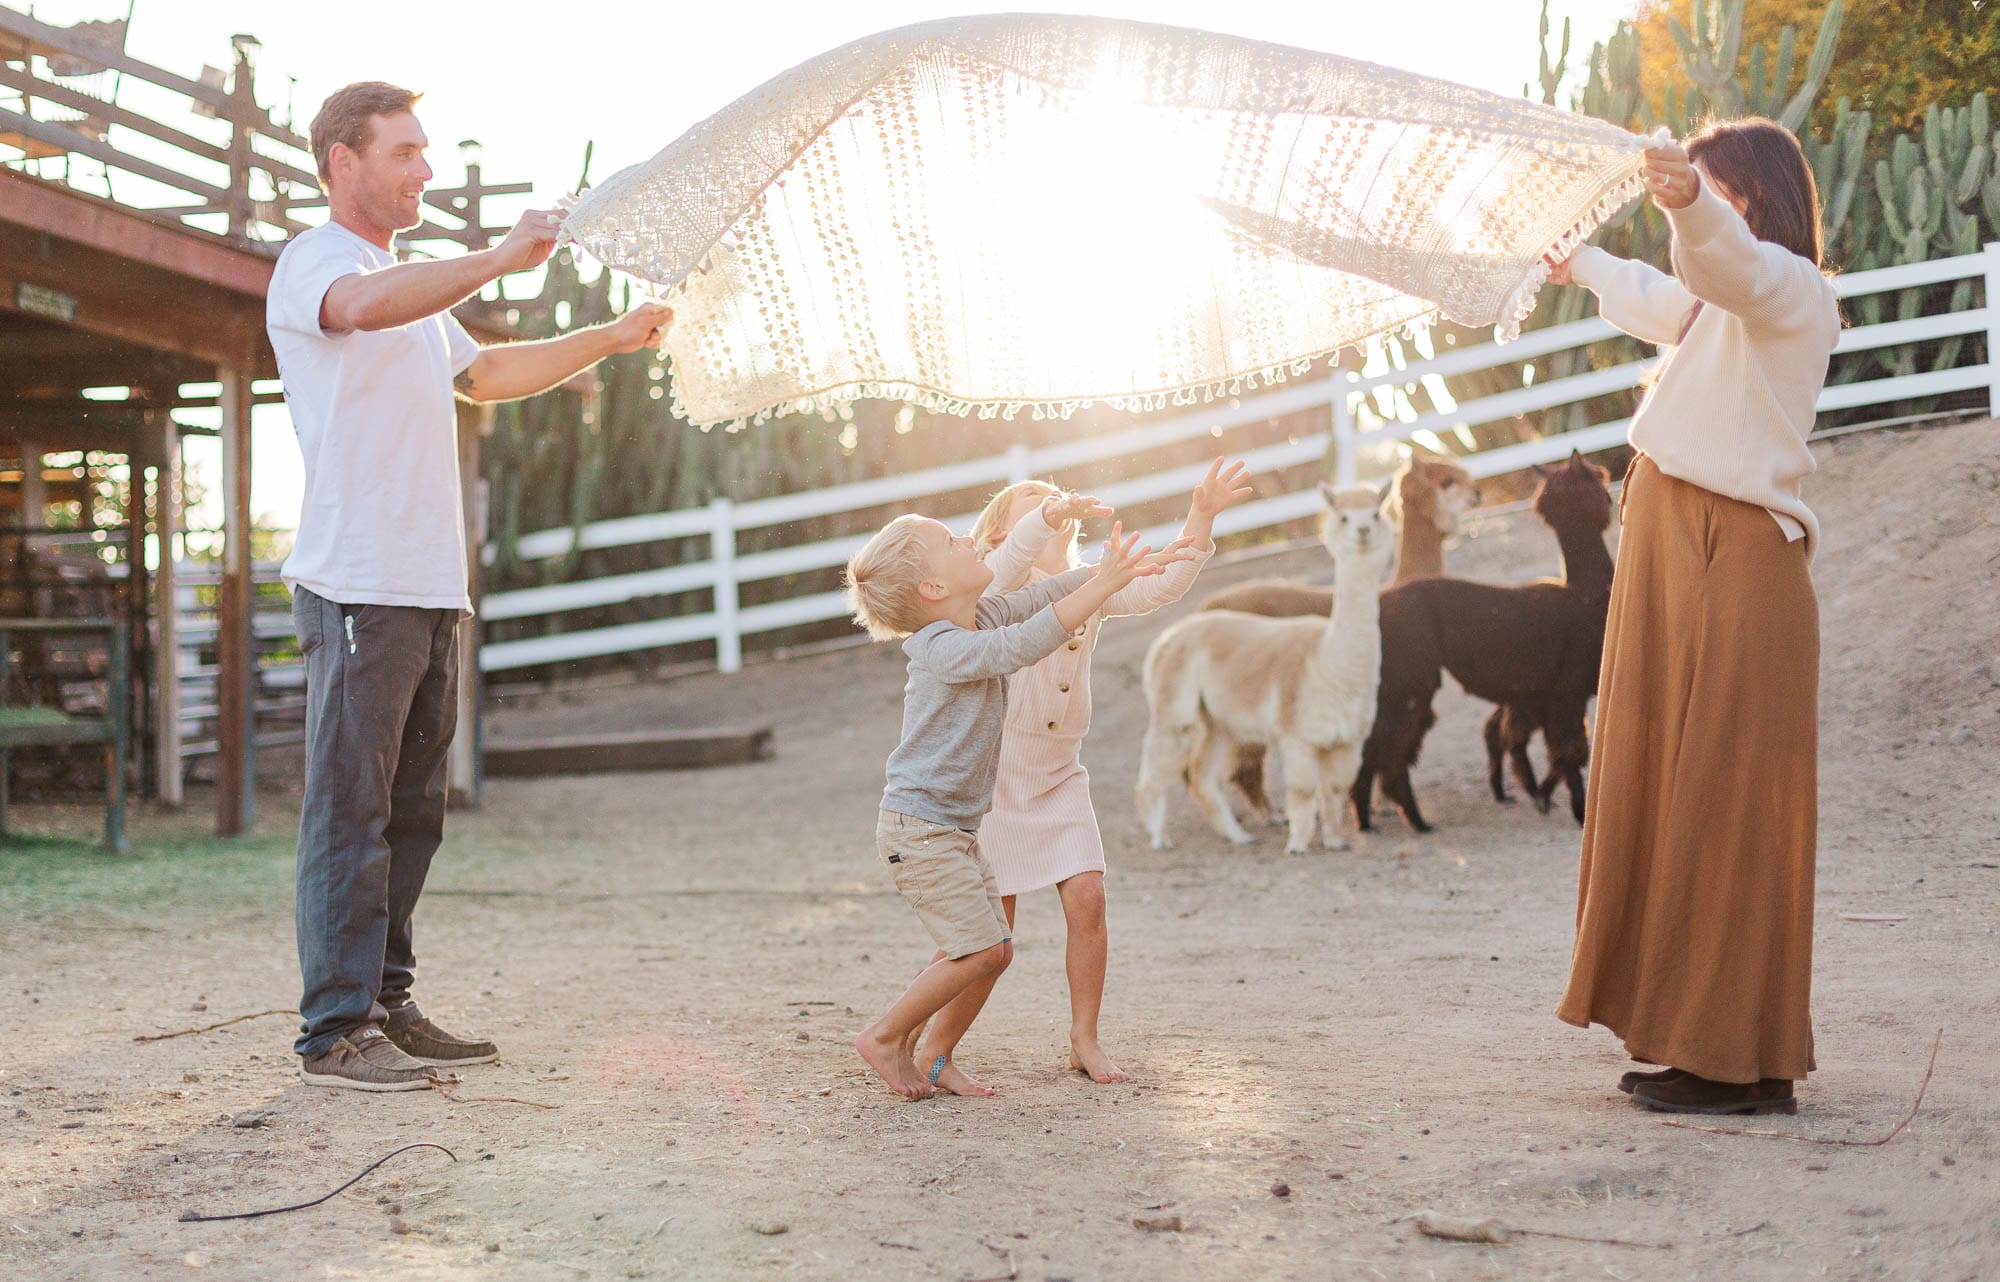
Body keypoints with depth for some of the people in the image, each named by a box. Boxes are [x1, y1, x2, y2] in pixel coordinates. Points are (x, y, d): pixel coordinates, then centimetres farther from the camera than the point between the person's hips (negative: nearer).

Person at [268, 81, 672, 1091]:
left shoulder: (414, 287, 25)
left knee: (410, 811, 10)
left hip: (429, 589, 9)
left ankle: (386, 1006, 17)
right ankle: (334, 1032, -5)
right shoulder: (313, 262, -4)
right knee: (350, 810, -8)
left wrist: (614, 338, 32)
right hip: (357, 587, -9)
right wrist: (504, 257, -25)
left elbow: (484, 374, 37)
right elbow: (368, 307, -28)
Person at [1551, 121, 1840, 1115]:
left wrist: (1692, 203, -55)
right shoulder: (1725, 303, 22)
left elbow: (1727, 259, -34)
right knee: (1673, 799, 11)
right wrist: (1588, 269, 64)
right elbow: (1662, 301, 46)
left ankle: (1745, 1063, -8)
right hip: (1678, 560, 10)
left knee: (1724, 809, -10)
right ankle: (1697, 1040, 18)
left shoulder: (1786, 287, -8)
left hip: (1733, 570, -10)